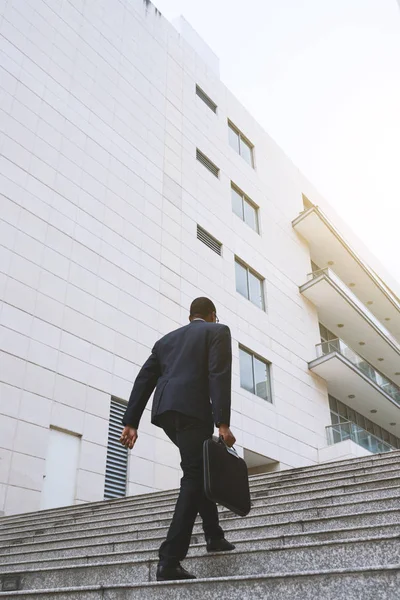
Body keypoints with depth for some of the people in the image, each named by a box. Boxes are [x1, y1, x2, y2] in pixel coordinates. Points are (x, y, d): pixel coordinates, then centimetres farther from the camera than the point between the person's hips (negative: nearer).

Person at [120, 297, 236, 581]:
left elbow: (144, 380, 16)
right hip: (192, 409, -7)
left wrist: (131, 423, 11)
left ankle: (213, 533, 25)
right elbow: (219, 376, -7)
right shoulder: (218, 331, 10)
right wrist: (223, 423, -12)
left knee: (200, 471, 23)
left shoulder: (167, 339, 27)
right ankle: (170, 560, -9)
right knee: (194, 478, -4)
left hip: (164, 411, 7)